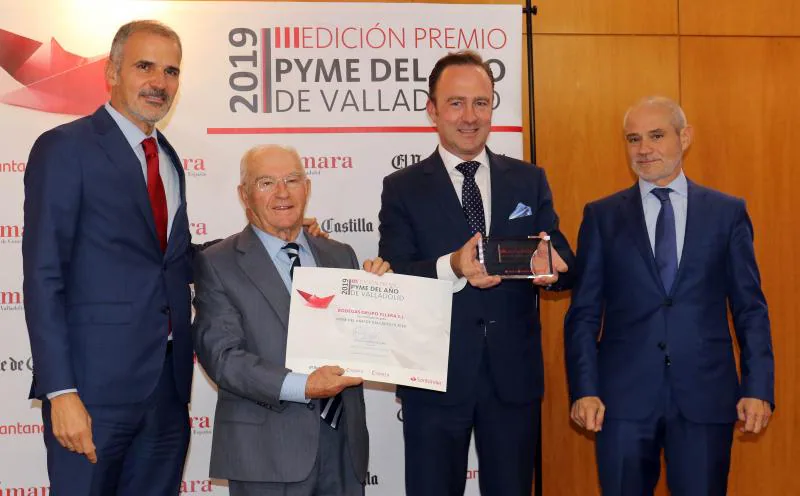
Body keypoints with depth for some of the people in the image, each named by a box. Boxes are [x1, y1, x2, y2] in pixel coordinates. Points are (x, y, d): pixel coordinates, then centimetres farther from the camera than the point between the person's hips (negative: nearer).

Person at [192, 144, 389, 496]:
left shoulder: (340, 256, 11)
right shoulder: (217, 265, -3)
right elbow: (220, 354, -12)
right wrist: (300, 387, -22)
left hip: (343, 440, 4)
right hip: (268, 449, -4)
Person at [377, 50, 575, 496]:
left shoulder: (529, 181, 8)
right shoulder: (403, 188, 1)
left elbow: (566, 265, 3)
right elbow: (392, 279, -9)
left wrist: (550, 266, -22)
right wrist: (451, 268, -29)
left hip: (514, 375, 2)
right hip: (436, 377, -2)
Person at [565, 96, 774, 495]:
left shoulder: (728, 212, 7)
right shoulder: (601, 216, 6)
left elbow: (750, 308, 6)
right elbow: (584, 312, 4)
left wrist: (758, 388, -2)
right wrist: (584, 390, -5)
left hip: (706, 396, 0)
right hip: (624, 397, 0)